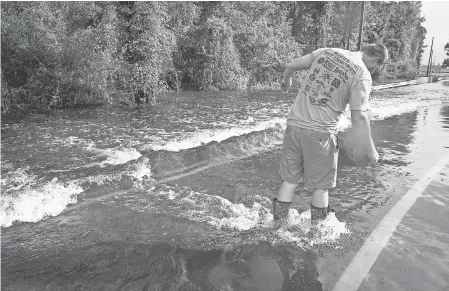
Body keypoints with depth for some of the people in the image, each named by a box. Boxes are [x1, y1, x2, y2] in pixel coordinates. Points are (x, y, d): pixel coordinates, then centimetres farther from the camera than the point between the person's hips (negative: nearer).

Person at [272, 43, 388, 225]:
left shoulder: (326, 51, 10)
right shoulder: (362, 75, -6)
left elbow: (291, 65, 15)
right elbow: (358, 117, -14)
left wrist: (286, 80, 36)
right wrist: (370, 151, -4)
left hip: (294, 124, 5)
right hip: (320, 131, -5)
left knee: (290, 180, 16)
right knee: (320, 185, 14)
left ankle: (278, 224, 26)